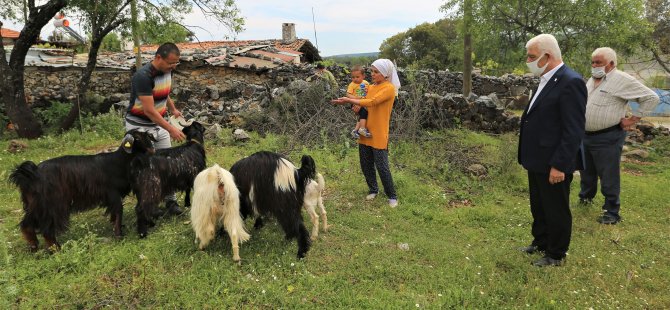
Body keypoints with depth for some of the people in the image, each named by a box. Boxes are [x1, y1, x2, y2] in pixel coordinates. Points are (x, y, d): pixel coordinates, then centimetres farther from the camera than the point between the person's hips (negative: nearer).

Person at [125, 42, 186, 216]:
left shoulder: (167, 71, -2)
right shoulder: (143, 76, -26)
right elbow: (149, 110, -27)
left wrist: (173, 110, 6)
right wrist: (171, 129, -28)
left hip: (158, 124, 7)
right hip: (139, 126, -7)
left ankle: (170, 200, 13)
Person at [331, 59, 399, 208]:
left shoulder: (389, 88, -13)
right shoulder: (371, 87, 11)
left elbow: (372, 102, -24)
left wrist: (349, 100, -23)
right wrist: (358, 106, -5)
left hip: (378, 135, -7)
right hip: (365, 132, 7)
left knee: (382, 167, -1)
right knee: (366, 165, 13)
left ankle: (392, 196, 17)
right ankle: (373, 189, 34)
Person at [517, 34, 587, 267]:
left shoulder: (570, 82, -19)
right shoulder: (546, 80, 9)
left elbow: (573, 131, -22)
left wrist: (559, 165, -22)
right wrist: (529, 158, 14)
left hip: (554, 164, -9)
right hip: (538, 161, 9)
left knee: (556, 211, 9)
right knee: (538, 207, 23)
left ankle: (556, 255, 26)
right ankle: (540, 243, 41)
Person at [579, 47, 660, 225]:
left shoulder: (622, 80, -13)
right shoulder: (592, 80, 10)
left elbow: (652, 98, -11)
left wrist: (634, 119, -11)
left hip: (607, 138, -7)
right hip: (586, 135, 7)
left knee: (608, 177, 1)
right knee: (587, 171, 21)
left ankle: (611, 212, 12)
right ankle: (585, 197, 41)